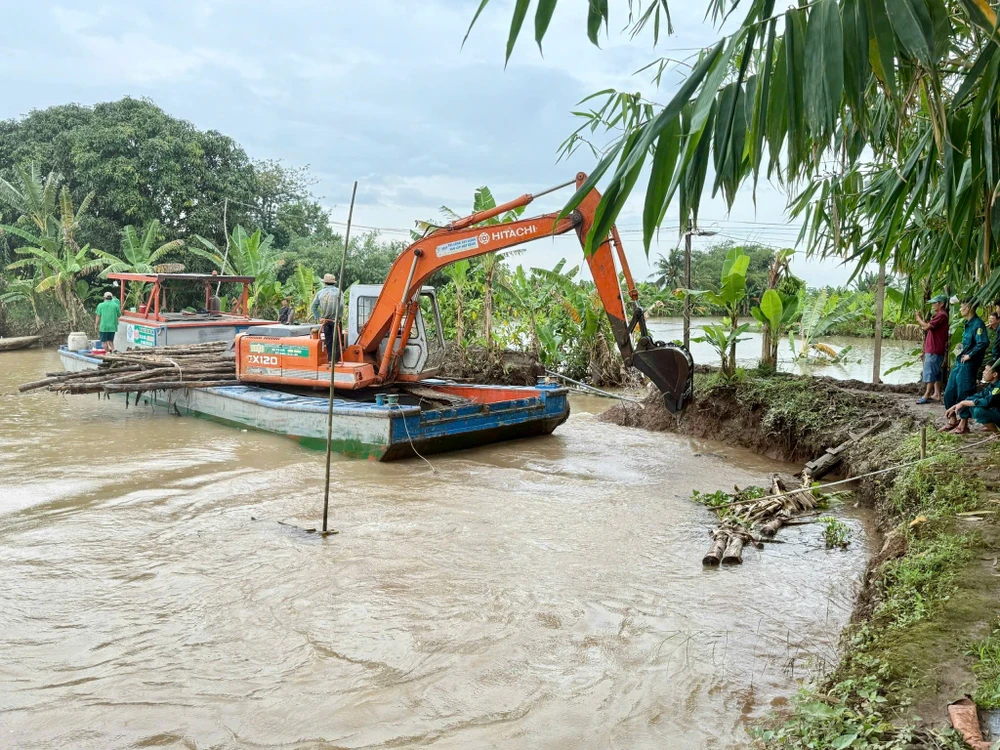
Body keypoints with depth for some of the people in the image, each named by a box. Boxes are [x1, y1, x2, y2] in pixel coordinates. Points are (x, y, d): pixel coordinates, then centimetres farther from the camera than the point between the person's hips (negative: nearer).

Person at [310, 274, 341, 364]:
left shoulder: (320, 293, 6)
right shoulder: (338, 291, -3)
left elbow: (313, 307, 2)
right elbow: (341, 305, -16)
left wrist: (319, 318, 2)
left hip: (325, 320, 3)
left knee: (328, 340, 11)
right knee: (336, 340, 1)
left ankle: (330, 359, 9)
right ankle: (335, 359, -3)